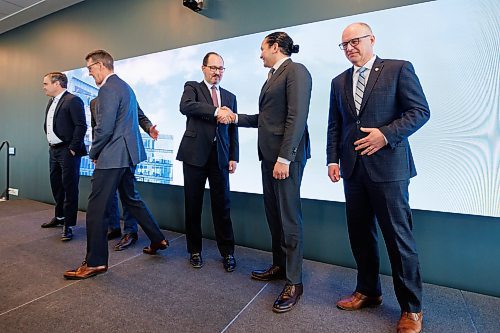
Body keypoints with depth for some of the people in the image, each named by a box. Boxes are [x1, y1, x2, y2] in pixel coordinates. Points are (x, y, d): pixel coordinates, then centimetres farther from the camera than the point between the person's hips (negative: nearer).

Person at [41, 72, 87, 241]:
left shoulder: (73, 100, -12)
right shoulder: (51, 102, 16)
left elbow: (81, 126, -18)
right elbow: (48, 125, 23)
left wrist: (73, 148, -18)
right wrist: (51, 144, 14)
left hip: (67, 151, -9)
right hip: (54, 150, 9)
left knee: (70, 187, -4)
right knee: (56, 185, 18)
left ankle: (68, 225, 4)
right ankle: (60, 216, 35)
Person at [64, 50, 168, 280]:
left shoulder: (108, 88, -13)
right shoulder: (125, 86, 18)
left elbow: (104, 127, -19)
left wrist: (93, 153, -5)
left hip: (112, 157, -10)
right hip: (128, 154, 10)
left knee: (96, 209, -2)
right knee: (132, 200, 20)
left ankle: (95, 262, 9)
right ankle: (158, 240, 29)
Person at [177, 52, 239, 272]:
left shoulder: (230, 97, 17)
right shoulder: (192, 87, 8)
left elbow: (233, 130, 13)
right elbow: (185, 107, -16)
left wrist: (233, 157, 4)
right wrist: (215, 111, -26)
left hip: (220, 156, 2)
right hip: (195, 154, -2)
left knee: (222, 204, 3)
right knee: (193, 204, 6)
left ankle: (227, 252, 16)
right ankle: (195, 250, 22)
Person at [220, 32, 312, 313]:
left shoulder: (296, 70, -6)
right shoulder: (273, 76, 21)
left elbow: (297, 117, -17)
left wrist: (285, 158, -22)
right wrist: (236, 118, 19)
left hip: (286, 155, -9)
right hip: (269, 153, 9)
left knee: (289, 217, -3)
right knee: (273, 213, 14)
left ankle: (294, 282, 11)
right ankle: (279, 266, 29)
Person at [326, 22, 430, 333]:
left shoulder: (399, 69, 2)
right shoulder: (339, 82, 16)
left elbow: (420, 111, -3)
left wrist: (385, 134, -16)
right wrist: (333, 159, 5)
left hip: (388, 166, -5)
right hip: (353, 168, 5)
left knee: (398, 236, 1)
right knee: (360, 233, 11)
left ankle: (412, 307, 19)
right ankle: (368, 291, 29)